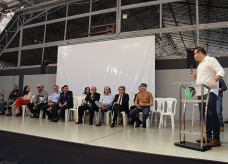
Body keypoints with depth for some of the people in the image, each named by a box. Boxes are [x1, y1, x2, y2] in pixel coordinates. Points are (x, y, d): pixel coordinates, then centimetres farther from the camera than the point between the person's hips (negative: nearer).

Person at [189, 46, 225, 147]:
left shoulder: (210, 60, 0)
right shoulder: (200, 65, 26)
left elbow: (221, 71, -13)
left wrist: (214, 79, -30)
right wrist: (194, 76, 13)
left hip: (210, 92, -9)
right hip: (201, 93, 9)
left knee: (212, 114, -12)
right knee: (205, 115, 9)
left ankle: (216, 139, -8)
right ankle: (208, 137, 16)